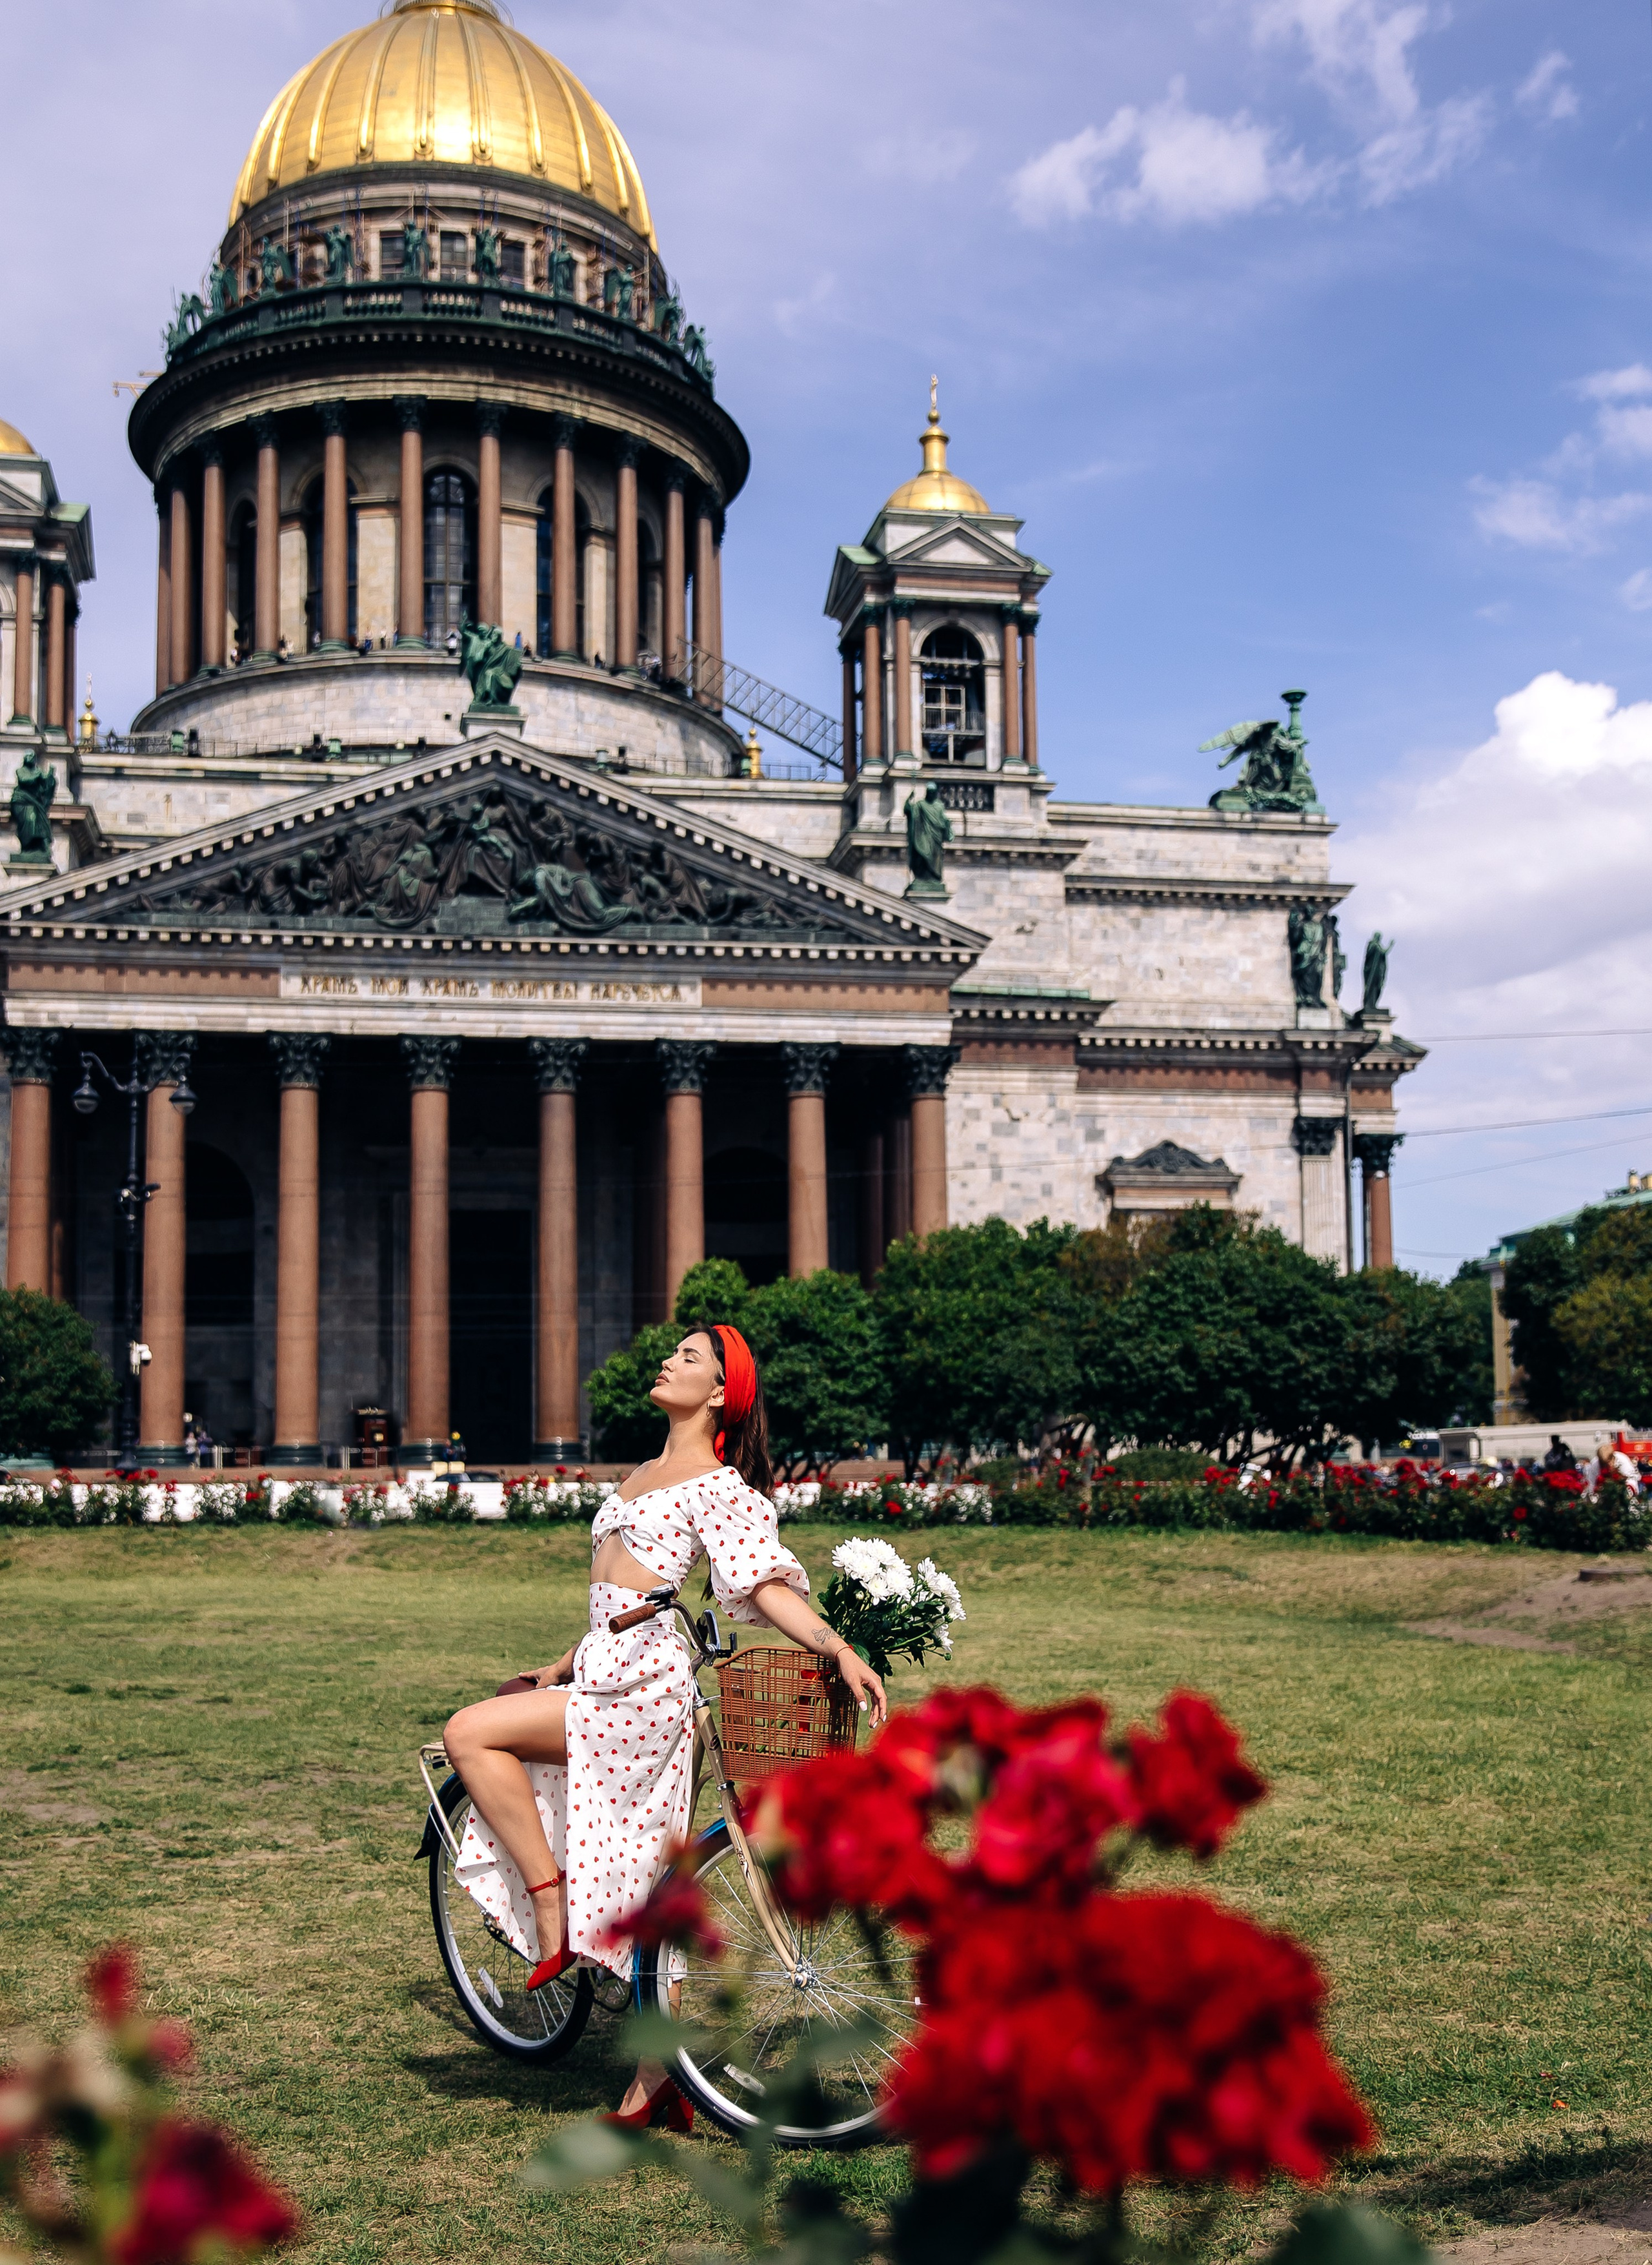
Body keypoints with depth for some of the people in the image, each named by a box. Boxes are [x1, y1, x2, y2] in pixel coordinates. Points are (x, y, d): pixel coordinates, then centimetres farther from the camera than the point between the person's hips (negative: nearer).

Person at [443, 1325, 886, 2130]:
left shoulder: (721, 1486, -3)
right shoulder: (641, 1475, 22)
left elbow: (767, 1586, -13)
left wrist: (839, 1648, -28)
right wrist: (562, 1665, 28)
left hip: (644, 1687, -8)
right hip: (602, 1681, 8)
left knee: (468, 1734, -18)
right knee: (636, 1888, 7)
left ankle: (553, 1911, -9)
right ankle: (656, 2081, 13)